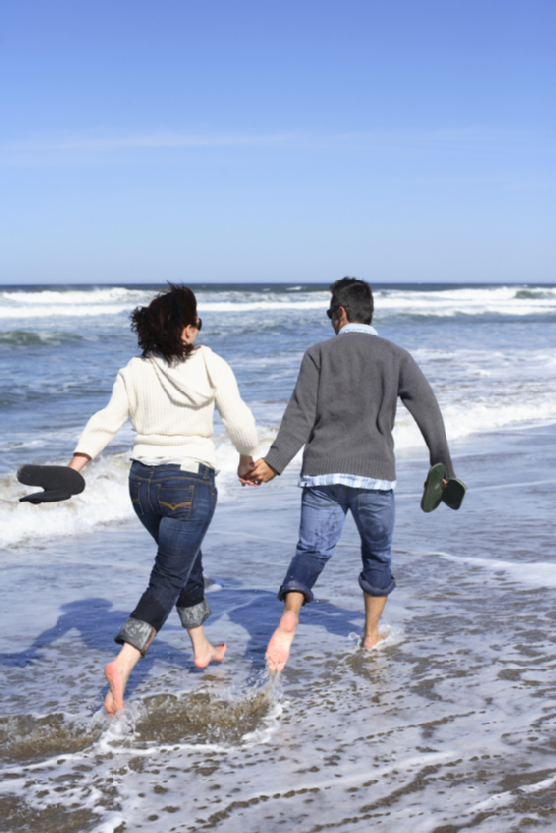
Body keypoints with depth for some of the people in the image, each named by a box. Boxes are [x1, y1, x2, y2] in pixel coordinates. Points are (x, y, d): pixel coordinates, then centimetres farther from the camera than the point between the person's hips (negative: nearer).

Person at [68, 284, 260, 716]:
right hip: (190, 484, -5)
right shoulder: (210, 365, -8)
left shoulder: (134, 372, 1)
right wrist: (248, 459, 9)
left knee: (187, 561, 26)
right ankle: (123, 663, -19)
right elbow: (239, 421, -8)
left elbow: (106, 422, -8)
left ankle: (201, 648, 40)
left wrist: (75, 467, -12)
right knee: (168, 580, -3)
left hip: (143, 481, 6)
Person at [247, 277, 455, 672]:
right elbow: (428, 411, 1)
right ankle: (372, 634, 28)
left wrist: (274, 463, -8)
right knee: (378, 554, 19)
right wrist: (442, 467, 9)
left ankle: (290, 617, -27)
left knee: (311, 551, -1)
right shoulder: (396, 357, 5)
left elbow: (301, 415, -7)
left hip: (323, 472, 0)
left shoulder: (319, 353, 3)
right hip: (374, 475, 1)